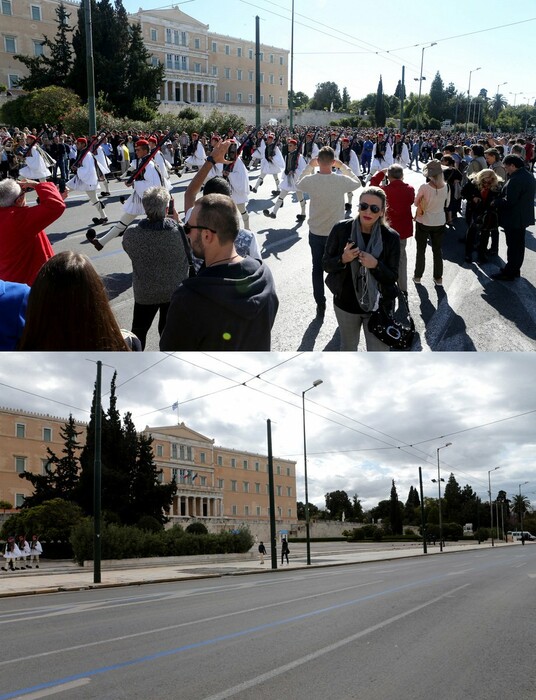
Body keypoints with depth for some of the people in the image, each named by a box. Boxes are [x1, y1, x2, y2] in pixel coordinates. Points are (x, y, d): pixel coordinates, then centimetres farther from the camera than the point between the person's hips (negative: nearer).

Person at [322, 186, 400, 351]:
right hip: (346, 303, 2)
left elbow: (393, 277, -8)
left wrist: (376, 265, -27)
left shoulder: (391, 237, -13)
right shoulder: (341, 229, -12)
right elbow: (327, 265, -4)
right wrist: (343, 259, -24)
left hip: (378, 305, -1)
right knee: (348, 347, 24)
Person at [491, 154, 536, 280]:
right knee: (519, 245, 19)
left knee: (513, 246, 0)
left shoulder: (515, 180, -26)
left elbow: (508, 201, -28)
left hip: (513, 219, -10)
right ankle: (515, 270, 31)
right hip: (524, 217, 10)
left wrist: (495, 202, -12)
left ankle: (508, 273, 10)